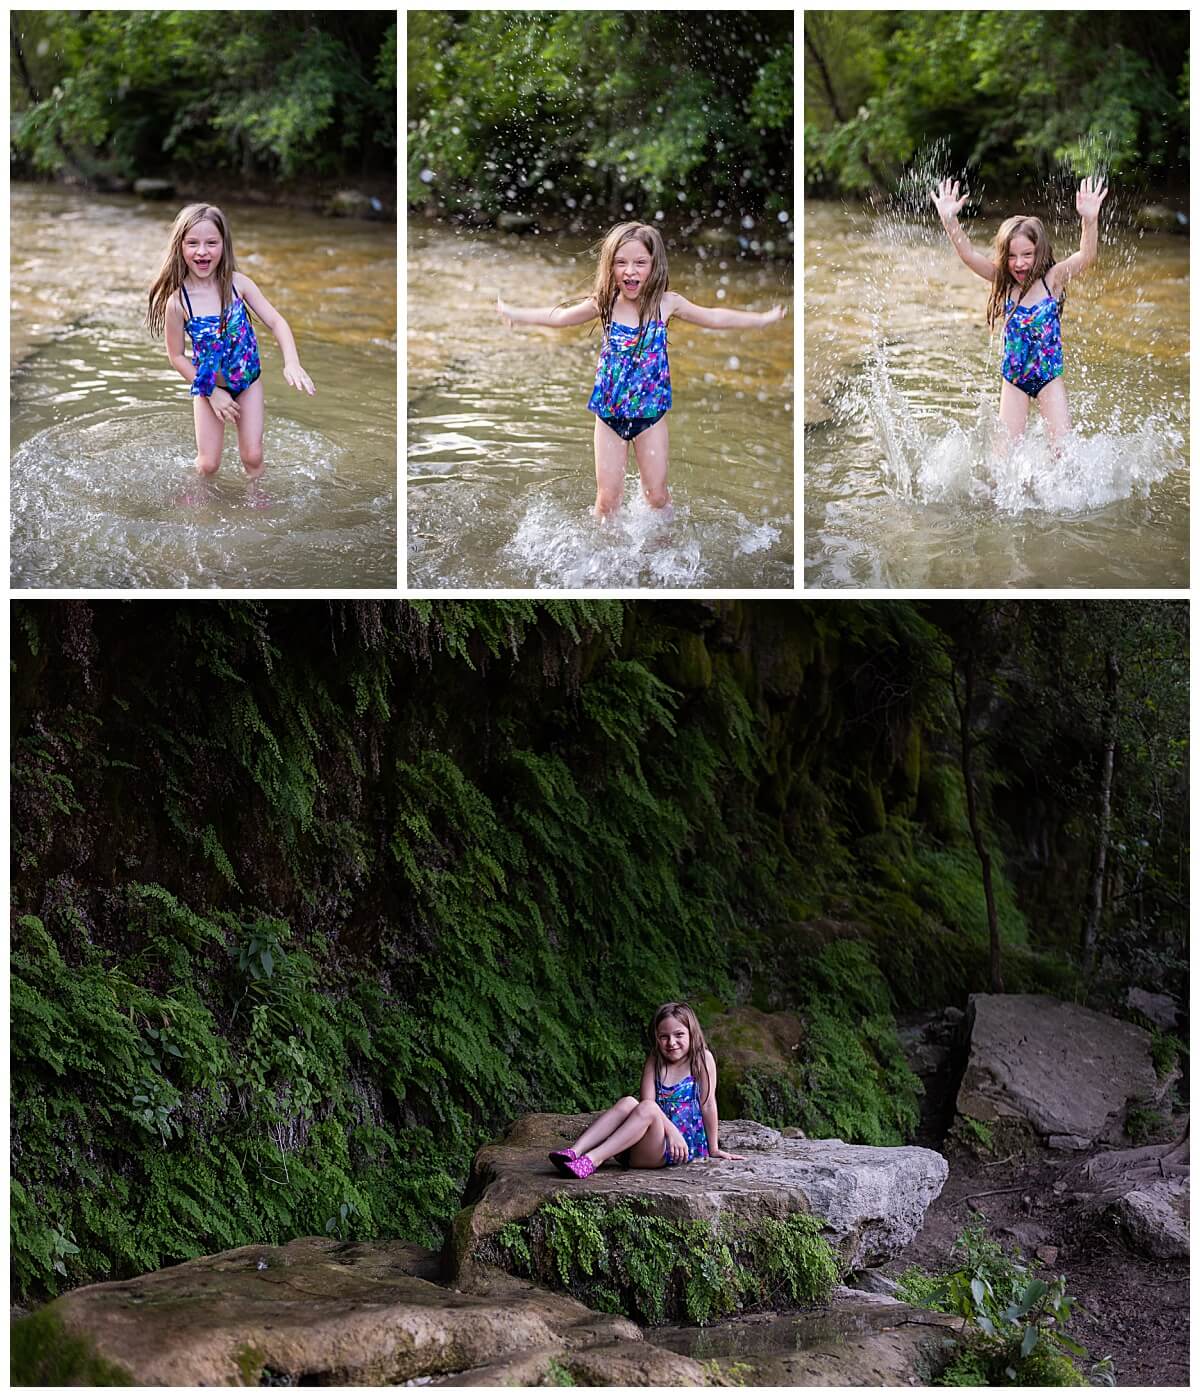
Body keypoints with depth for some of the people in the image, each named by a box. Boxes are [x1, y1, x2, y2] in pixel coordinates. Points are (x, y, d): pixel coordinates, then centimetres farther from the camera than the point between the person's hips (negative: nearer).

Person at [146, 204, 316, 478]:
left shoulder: (237, 283, -16)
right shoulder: (177, 301, -22)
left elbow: (276, 322, -14)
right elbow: (177, 356, -12)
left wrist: (292, 363, -30)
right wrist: (212, 393, -12)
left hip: (248, 381, 2)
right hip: (208, 386, -2)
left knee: (252, 456, 3)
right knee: (208, 464, 3)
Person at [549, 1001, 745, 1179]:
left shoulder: (702, 1058, 1)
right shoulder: (654, 1062, 11)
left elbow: (708, 1104, 1)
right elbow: (649, 1101, -4)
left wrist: (713, 1149, 3)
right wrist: (671, 1129, -20)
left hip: (685, 1144, -3)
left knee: (646, 1109, -30)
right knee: (628, 1102, -25)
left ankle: (593, 1159, -43)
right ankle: (575, 1151, -41)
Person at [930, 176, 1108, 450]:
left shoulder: (1053, 279, -12)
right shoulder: (1003, 282, -7)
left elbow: (1086, 257, -29)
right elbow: (969, 256, -19)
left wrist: (1090, 220, -48)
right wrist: (949, 220, -35)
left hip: (1049, 376, -2)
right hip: (1013, 377, 2)